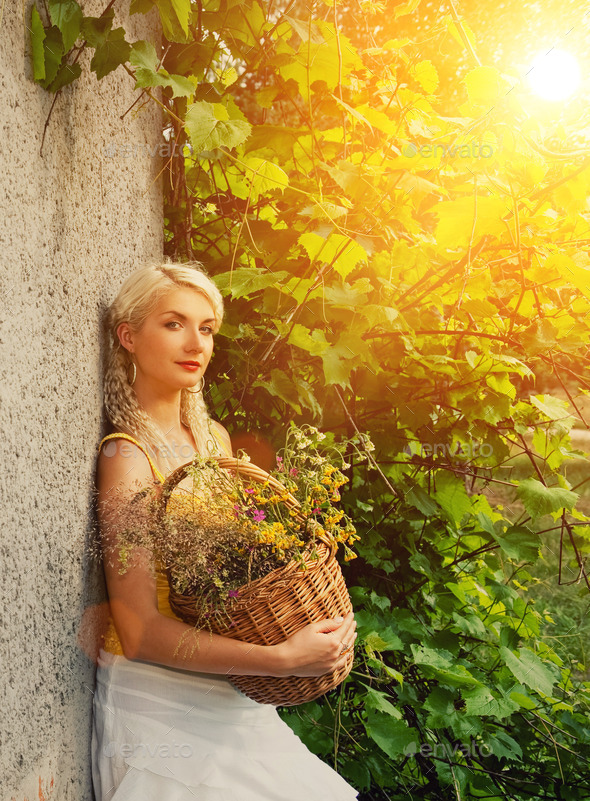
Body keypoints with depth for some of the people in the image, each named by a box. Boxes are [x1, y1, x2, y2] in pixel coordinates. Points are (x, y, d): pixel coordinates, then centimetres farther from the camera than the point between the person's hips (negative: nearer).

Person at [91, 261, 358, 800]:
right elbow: (139, 630, -23)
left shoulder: (214, 437, 4)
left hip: (224, 689, 7)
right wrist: (282, 658, -28)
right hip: (159, 696, -6)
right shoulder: (127, 456, -19)